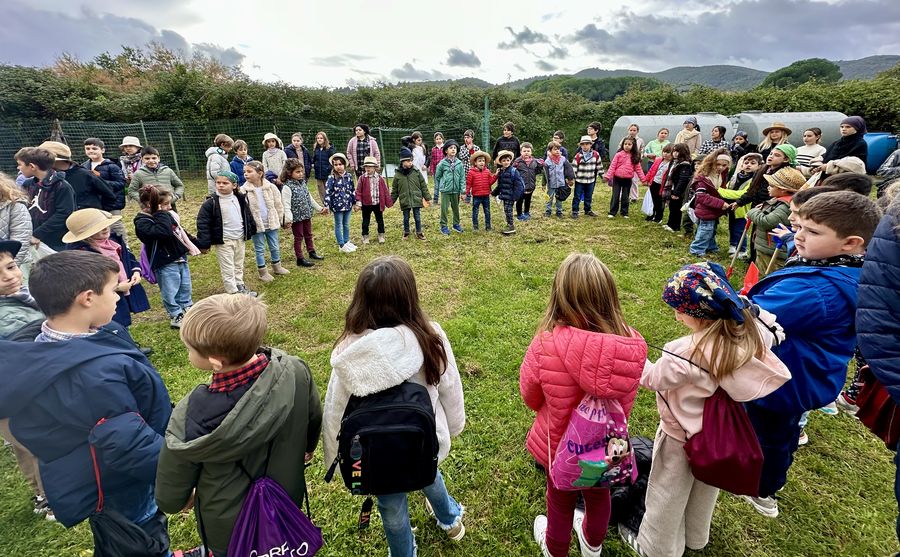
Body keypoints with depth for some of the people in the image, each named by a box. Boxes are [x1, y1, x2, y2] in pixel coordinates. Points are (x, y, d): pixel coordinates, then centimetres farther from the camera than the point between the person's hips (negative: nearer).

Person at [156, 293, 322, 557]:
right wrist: (307, 447, 15)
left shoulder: (194, 415, -35)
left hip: (230, 528, -2)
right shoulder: (294, 371, -28)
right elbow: (314, 418, -6)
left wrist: (172, 502, 9)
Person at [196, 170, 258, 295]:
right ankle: (233, 292, 6)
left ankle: (240, 287, 32)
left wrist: (250, 231, 19)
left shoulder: (240, 199, 2)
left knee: (239, 266, 18)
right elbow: (203, 223, -12)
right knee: (228, 269, 1)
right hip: (223, 241, -5)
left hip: (240, 239, 5)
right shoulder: (211, 202, -12)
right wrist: (204, 243, -16)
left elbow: (247, 215, 16)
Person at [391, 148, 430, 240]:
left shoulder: (416, 172, -2)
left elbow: (423, 186, 3)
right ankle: (406, 232, 30)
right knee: (406, 218, 12)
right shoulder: (398, 175, -3)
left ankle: (419, 232, 25)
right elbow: (394, 190, 4)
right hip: (405, 201, 0)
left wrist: (426, 197, 3)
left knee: (417, 217, 9)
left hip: (416, 200, 0)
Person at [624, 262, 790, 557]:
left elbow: (650, 378, -21)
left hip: (682, 438, -6)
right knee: (705, 490, 32)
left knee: (667, 497, 20)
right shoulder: (749, 334, -19)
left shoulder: (686, 354, -37)